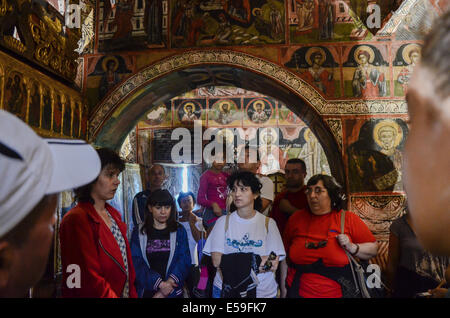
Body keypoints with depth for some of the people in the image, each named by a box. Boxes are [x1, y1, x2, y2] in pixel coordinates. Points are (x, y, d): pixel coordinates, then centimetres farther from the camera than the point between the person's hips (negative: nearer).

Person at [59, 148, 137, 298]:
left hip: (126, 293, 8)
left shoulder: (114, 215, 7)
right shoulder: (76, 220, -21)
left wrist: (133, 294, 4)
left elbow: (125, 262, 10)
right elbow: (91, 283, -24)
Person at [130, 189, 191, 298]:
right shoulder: (138, 232, 1)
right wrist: (160, 283, -19)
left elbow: (184, 260, -6)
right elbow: (136, 263, -9)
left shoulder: (179, 231, 3)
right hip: (147, 291, 0)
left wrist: (169, 282, -20)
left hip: (173, 292, 0)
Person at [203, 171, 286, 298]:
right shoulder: (223, 221, -2)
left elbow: (274, 263, -12)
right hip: (226, 289, 0)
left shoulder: (268, 223, -3)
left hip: (263, 291, 0)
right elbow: (217, 261, -11)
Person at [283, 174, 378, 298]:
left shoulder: (349, 219, -5)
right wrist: (283, 288, 5)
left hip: (338, 293, 0)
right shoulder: (296, 218, -1)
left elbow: (373, 248, 1)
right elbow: (285, 254, 6)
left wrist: (352, 248, -16)